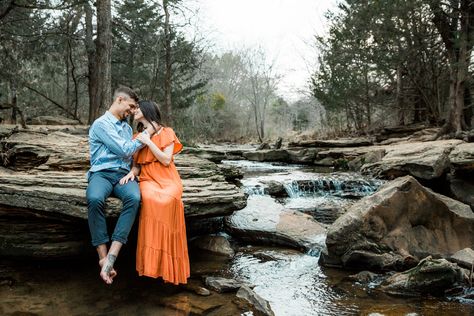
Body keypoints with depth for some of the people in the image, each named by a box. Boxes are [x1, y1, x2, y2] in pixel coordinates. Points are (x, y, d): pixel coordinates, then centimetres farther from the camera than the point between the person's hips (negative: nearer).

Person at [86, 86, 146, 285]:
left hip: (123, 175, 5)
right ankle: (103, 256, -31)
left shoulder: (127, 127, 23)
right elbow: (124, 150, -9)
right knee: (94, 199, -40)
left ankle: (111, 256, -36)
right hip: (101, 174, -4)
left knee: (134, 197, -33)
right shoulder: (101, 124, -1)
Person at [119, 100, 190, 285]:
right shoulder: (137, 137, 20)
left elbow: (166, 160, -5)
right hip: (148, 179, 2)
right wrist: (131, 173, -6)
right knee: (150, 200, -35)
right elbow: (137, 165, 16)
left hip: (168, 180, -2)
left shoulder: (166, 132, 8)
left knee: (167, 201, -37)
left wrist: (148, 142, -7)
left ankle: (167, 262, -28)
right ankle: (153, 260, -30)